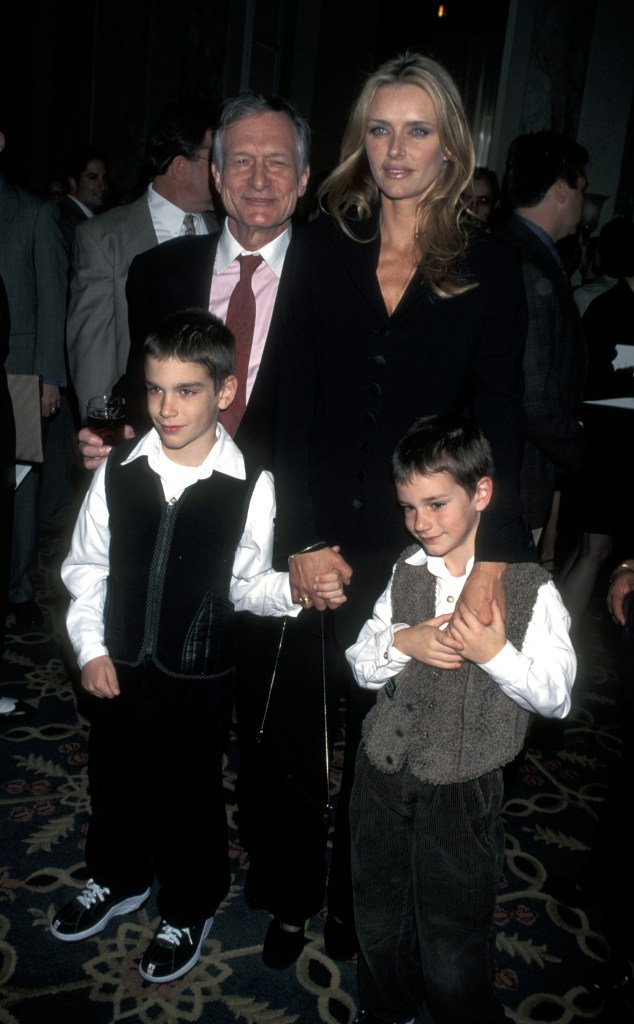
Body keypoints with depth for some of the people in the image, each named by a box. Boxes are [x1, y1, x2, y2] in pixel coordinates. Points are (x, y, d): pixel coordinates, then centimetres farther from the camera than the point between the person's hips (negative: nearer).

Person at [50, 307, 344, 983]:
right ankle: (118, 881, 54)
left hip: (199, 676, -3)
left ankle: (188, 913, 43)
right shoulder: (119, 471, -9)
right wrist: (91, 648, -1)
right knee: (113, 779, 24)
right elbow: (86, 567, 2)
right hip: (119, 667, 4)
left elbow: (247, 582, -7)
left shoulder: (249, 487, -17)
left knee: (189, 795, 16)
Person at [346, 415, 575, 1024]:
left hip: (462, 794, -4)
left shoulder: (530, 589, -13)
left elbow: (556, 696, -12)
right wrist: (402, 642, -15)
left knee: (453, 951, 9)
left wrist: (497, 652, -27)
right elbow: (362, 668, 5)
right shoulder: (406, 574, 0)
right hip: (383, 779, 5)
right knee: (379, 926, 24)